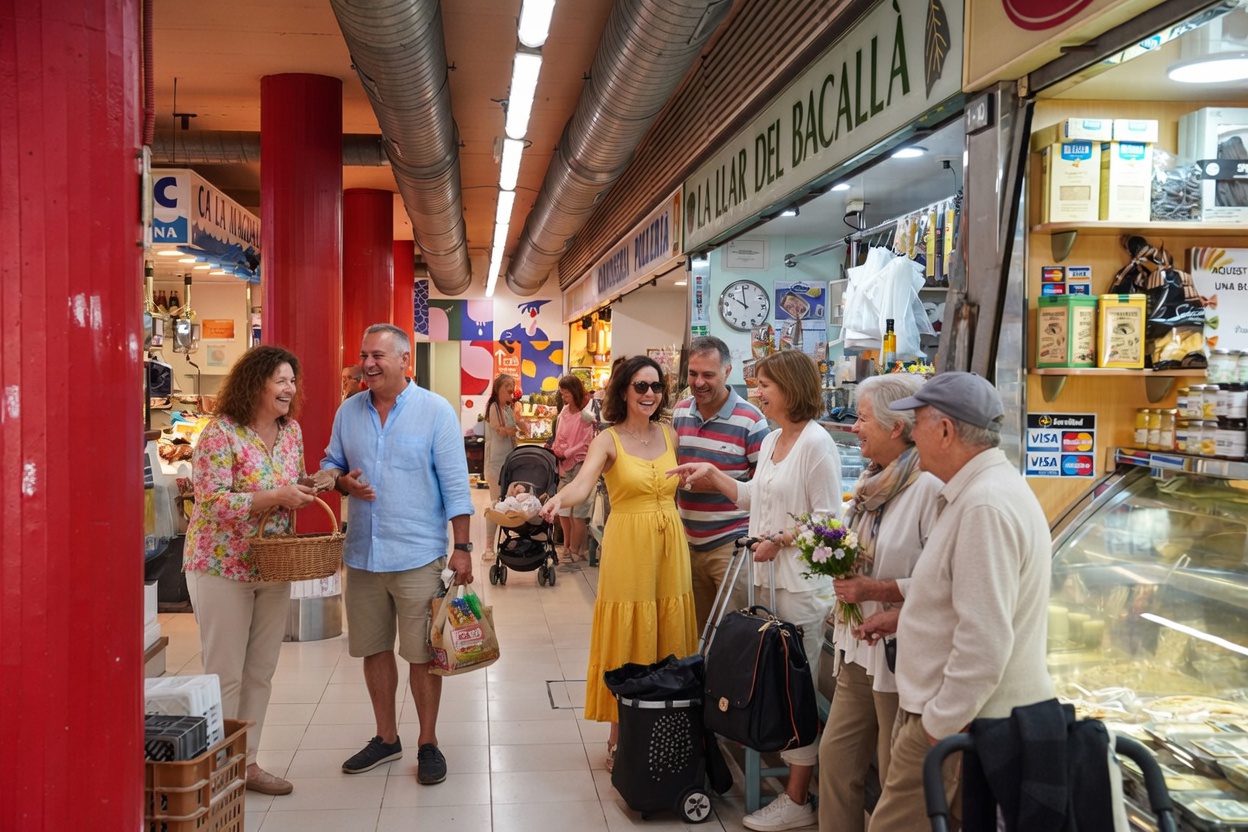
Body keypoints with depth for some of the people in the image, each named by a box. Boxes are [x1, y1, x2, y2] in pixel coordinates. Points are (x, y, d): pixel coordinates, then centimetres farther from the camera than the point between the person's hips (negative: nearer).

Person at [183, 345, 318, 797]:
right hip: (223, 567, -7)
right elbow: (212, 501, -22)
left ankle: (248, 761, 26)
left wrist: (306, 490, -4)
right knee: (225, 675, 2)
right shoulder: (221, 433, -16)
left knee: (261, 673, 13)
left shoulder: (291, 431, 6)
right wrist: (276, 497, -27)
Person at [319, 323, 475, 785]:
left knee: (422, 654, 3)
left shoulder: (435, 411, -6)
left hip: (418, 556, -4)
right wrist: (343, 481, -9)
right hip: (363, 553, 5)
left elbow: (455, 484, -7)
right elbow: (330, 464, 16)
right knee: (374, 649, 14)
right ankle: (386, 738, 30)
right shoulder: (349, 411, 6)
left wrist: (462, 547, -10)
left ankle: (428, 743, 19)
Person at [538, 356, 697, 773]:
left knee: (669, 640, 8)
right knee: (626, 643, 0)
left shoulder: (670, 435, 10)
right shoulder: (608, 440, -5)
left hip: (671, 548, 4)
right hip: (628, 548, -4)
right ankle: (620, 740, 13)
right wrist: (558, 499, -41)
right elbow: (583, 482, -23)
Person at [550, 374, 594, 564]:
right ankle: (566, 546, 23)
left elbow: (586, 443, -11)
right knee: (562, 510, 10)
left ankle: (575, 550, 7)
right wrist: (555, 451, -1)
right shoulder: (564, 411, 11)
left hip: (580, 465, -6)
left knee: (578, 512, -1)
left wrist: (566, 454, -11)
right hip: (564, 466, 7)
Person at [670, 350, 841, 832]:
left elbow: (829, 518, -16)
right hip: (771, 577, 8)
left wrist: (779, 541, -18)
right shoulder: (771, 441, 13)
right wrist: (711, 474, 18)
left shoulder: (816, 443, -14)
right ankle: (785, 763, 23)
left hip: (802, 583, -8)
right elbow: (755, 497, 23)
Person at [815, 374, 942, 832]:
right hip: (859, 650, 9)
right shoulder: (872, 481, 9)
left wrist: (874, 589, -22)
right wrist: (841, 564, 7)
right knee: (836, 758, 16)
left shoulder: (928, 488, -19)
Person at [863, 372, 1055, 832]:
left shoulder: (986, 506, -23)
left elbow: (984, 642, -27)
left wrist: (939, 725, -20)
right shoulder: (985, 488, 12)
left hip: (964, 723, -10)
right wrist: (899, 618, 18)